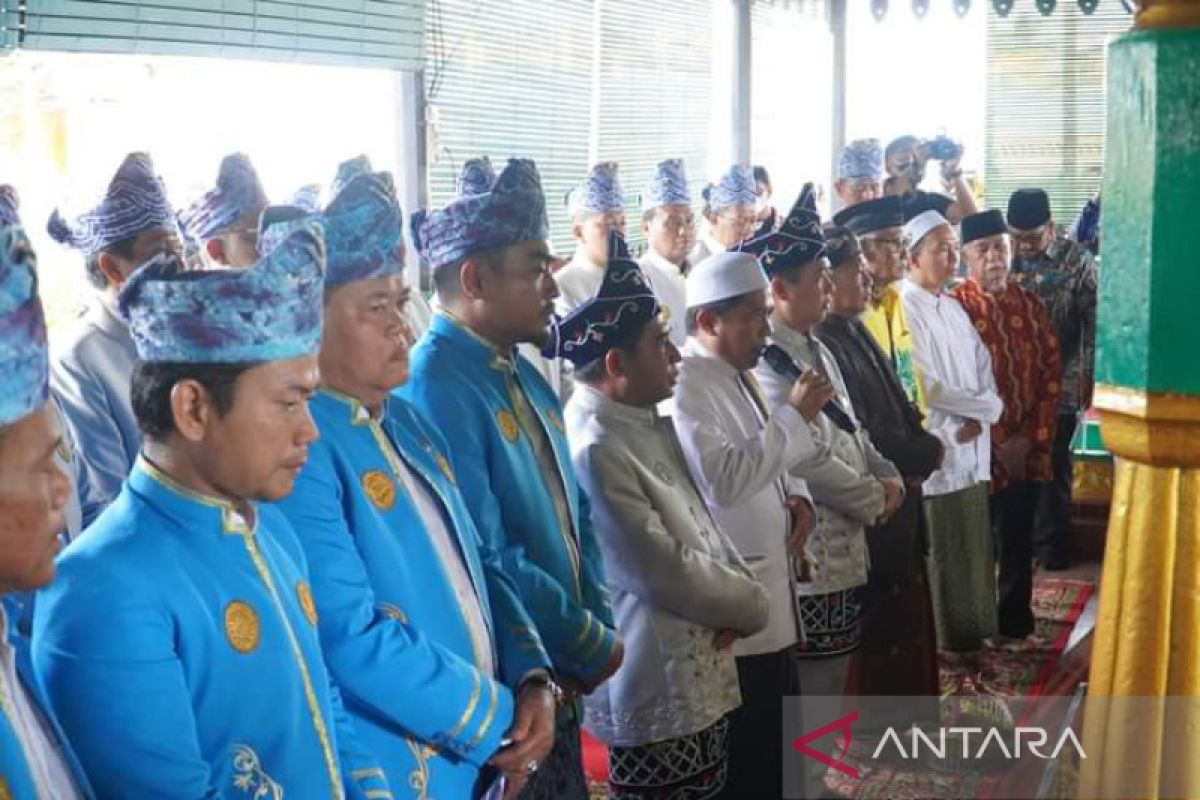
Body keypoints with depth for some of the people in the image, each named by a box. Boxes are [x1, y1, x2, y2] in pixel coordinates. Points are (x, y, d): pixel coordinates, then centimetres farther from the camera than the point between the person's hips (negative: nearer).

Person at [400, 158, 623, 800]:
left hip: (557, 675, 9)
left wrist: (597, 623, 1)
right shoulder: (434, 390, -20)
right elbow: (485, 559, -24)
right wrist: (593, 646, -13)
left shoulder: (525, 376, 9)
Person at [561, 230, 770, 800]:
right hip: (657, 700, -9)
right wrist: (751, 604, -6)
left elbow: (701, 524, 13)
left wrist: (738, 594, -5)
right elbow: (664, 572, -22)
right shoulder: (593, 452, -22)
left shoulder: (647, 423, 7)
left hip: (699, 681, 9)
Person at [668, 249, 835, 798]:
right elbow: (724, 479, -29)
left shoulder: (738, 373, 12)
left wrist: (795, 495, 2)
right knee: (747, 754, 0)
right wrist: (795, 415, -23)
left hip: (769, 584, 10)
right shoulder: (685, 384, -19)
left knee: (782, 734, 19)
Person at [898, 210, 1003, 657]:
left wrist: (980, 417, -8)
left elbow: (983, 366, 11)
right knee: (943, 549, 1)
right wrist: (985, 404, -7)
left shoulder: (952, 306, 13)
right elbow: (924, 387, -19)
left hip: (972, 448, 8)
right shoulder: (904, 308, -13)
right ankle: (947, 637, 13)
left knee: (973, 543, 13)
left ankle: (970, 629, 26)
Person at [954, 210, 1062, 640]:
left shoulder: (1030, 304, 7)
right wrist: (998, 442, -11)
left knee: (1019, 539, 14)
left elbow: (1051, 371, 6)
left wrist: (1033, 436, -3)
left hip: (1028, 448, 4)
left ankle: (1017, 618, 29)